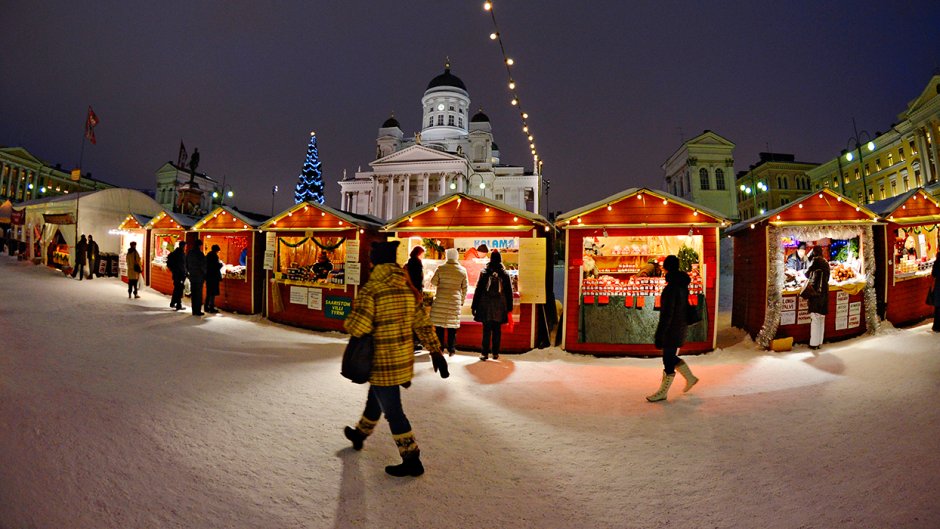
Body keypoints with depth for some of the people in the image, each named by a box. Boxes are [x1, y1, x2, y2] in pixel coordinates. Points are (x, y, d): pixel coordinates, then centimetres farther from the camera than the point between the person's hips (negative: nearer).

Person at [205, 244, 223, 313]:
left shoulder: (207, 255, 11)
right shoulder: (214, 256, -14)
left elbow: (206, 265, 18)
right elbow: (218, 266, -18)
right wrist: (221, 263, 3)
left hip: (208, 276, 9)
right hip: (214, 276, -8)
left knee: (208, 292, 16)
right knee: (213, 293, -3)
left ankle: (207, 307, 20)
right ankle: (211, 308, -2)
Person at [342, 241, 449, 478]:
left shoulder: (370, 289, -17)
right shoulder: (406, 289, 2)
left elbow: (358, 327, -24)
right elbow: (423, 324, 4)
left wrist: (348, 322, -1)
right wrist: (436, 351, 9)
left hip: (383, 363, -7)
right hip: (404, 359, 7)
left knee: (392, 411, 4)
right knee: (375, 399, 27)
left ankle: (411, 460, 11)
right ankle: (360, 434, 49)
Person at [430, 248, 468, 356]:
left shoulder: (441, 268, -6)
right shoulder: (463, 270, 1)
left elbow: (433, 282, 1)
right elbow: (465, 288, 8)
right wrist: (462, 301, 19)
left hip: (440, 300, -1)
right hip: (455, 301, 1)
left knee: (439, 324, 7)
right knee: (452, 325, 7)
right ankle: (451, 349, 11)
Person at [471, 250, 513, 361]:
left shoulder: (484, 273, -3)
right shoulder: (505, 275, 2)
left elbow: (478, 290, -2)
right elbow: (509, 292, 6)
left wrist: (474, 306, 3)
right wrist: (509, 308, 14)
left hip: (486, 307, -1)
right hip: (499, 307, 1)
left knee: (486, 330, 2)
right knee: (497, 330, 8)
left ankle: (485, 353, 1)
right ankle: (495, 353, 12)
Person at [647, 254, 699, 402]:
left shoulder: (671, 289, -23)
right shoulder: (683, 285, 6)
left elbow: (666, 315, -24)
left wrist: (659, 335, -20)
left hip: (672, 331, -9)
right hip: (680, 328, 9)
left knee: (668, 361, 3)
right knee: (672, 357, 23)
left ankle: (662, 392, 14)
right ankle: (690, 377, 35)